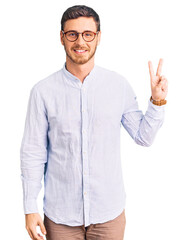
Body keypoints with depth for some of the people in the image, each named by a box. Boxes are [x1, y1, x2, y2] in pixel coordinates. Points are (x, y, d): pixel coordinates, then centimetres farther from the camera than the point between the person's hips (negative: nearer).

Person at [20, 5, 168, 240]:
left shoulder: (119, 85, -2)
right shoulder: (43, 91, -7)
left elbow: (143, 137, 5)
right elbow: (33, 153, -2)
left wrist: (157, 100, -9)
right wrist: (30, 208, -2)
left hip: (109, 212, 1)